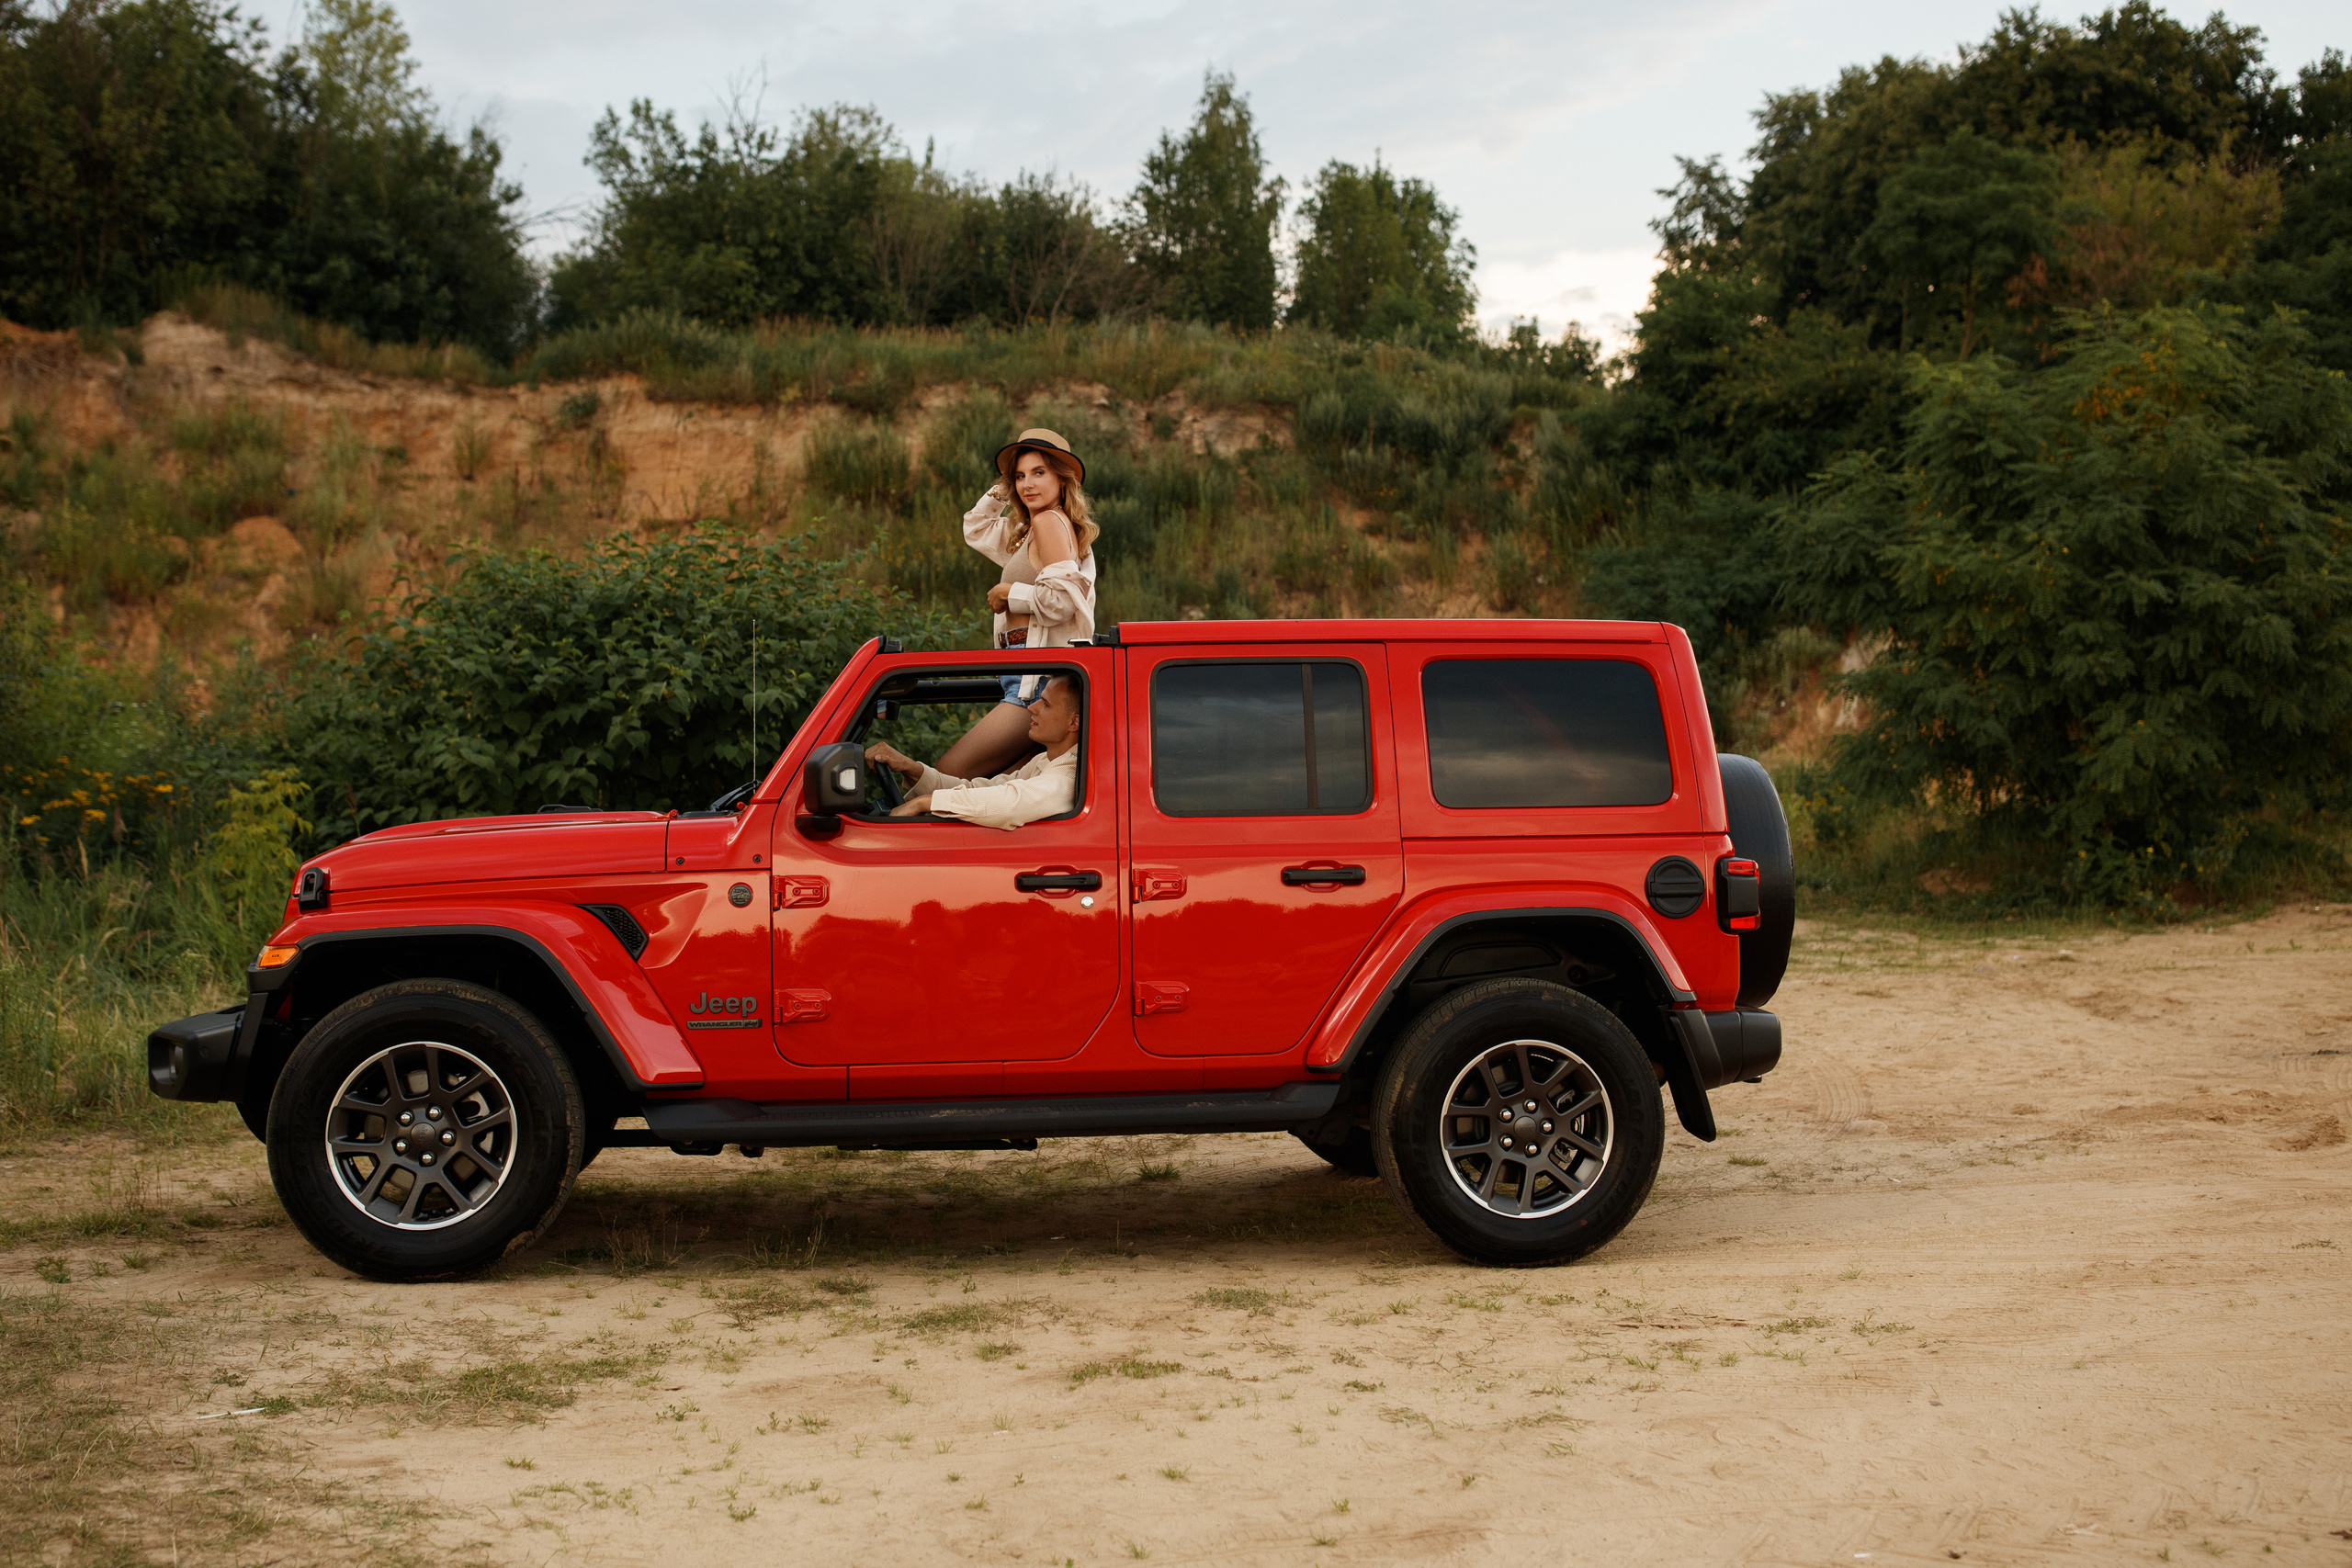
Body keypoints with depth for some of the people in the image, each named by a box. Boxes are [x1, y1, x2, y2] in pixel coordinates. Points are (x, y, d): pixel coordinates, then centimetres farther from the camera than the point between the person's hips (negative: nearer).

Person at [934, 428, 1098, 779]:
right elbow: (975, 529, 40)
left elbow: (1061, 600, -17)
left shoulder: (1051, 521, -6)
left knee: (949, 773, -17)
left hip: (1041, 678, -10)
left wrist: (1009, 593, -4)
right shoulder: (1028, 533, 23)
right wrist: (1000, 491, 27)